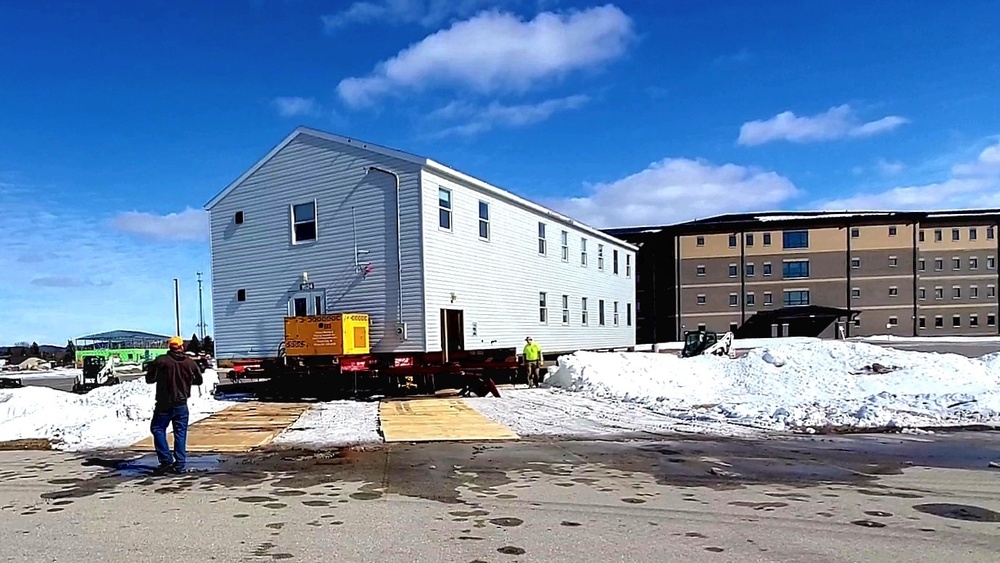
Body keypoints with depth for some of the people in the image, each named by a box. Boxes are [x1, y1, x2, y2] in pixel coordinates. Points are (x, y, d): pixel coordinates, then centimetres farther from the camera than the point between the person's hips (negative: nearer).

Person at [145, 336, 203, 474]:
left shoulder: (161, 361, -10)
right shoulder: (190, 363, 0)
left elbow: (149, 379, -6)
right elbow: (199, 380, 10)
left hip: (164, 404, -3)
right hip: (182, 404, 3)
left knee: (158, 429, 11)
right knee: (180, 434, 8)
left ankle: (166, 460, 1)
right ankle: (179, 464, 9)